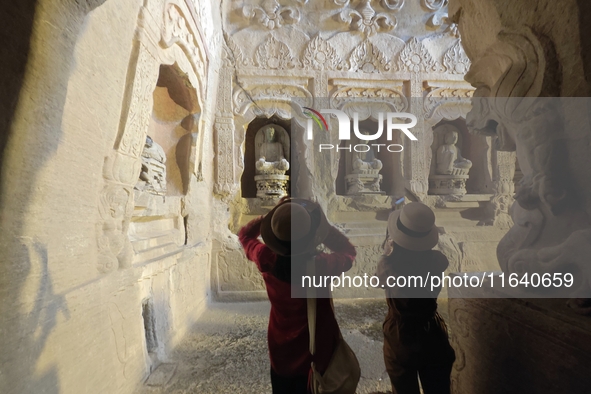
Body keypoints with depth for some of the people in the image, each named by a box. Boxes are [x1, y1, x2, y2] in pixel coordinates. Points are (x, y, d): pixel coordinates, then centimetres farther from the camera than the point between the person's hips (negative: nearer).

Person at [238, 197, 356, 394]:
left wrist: (273, 213, -12)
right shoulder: (322, 266, -34)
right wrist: (323, 224, -16)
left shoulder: (266, 260, -26)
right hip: (315, 352, -2)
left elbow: (245, 234, -3)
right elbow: (349, 252, -11)